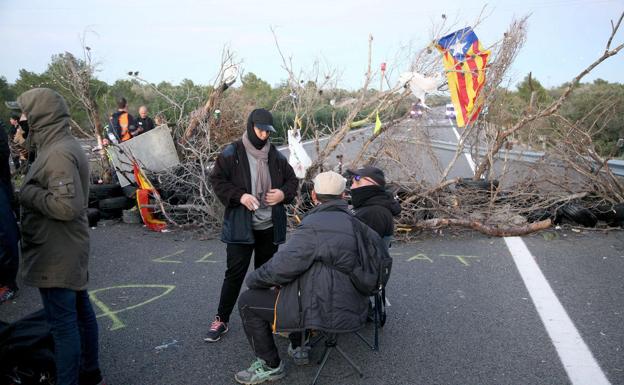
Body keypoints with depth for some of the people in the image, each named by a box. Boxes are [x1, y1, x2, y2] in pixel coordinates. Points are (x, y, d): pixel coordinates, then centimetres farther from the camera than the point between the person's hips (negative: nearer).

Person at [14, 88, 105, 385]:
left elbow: (68, 206, -27)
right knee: (81, 311, 18)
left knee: (63, 323, 0)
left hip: (56, 257, -10)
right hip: (70, 251, 10)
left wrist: (29, 193, -16)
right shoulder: (66, 145, 11)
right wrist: (34, 189, 6)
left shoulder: (58, 153, -20)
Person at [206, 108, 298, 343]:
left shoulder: (276, 156, 5)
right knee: (235, 273, -1)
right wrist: (239, 196, -20)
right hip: (241, 226, -4)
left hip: (270, 227, 4)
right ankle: (221, 320, 14)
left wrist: (283, 193, -8)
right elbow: (217, 180, -6)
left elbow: (292, 180, 13)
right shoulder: (232, 153, -7)